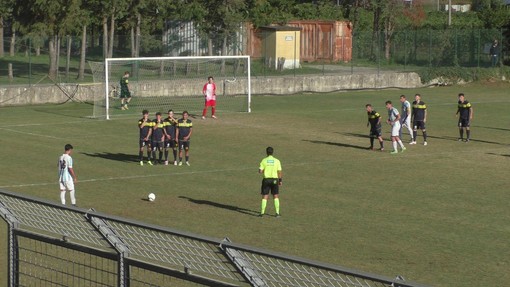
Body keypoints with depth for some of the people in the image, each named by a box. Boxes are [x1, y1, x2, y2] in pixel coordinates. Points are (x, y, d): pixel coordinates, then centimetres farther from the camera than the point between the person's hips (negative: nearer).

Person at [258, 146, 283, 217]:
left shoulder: (264, 160, -5)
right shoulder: (277, 161, -2)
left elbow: (260, 171, -8)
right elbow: (279, 172, -3)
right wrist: (280, 180, 6)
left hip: (266, 179, -1)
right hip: (274, 180, 1)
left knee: (265, 196, 6)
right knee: (276, 196, 10)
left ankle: (262, 212, 3)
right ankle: (277, 213, 7)